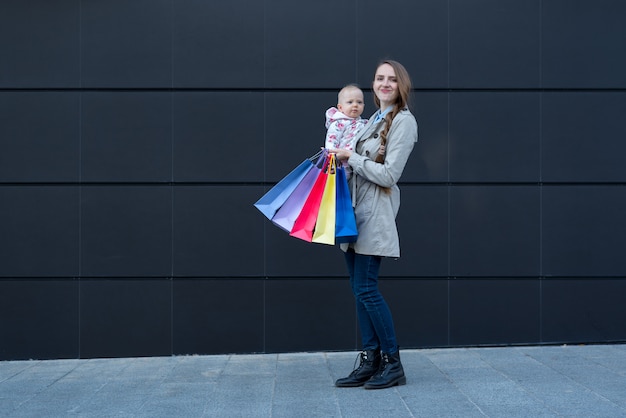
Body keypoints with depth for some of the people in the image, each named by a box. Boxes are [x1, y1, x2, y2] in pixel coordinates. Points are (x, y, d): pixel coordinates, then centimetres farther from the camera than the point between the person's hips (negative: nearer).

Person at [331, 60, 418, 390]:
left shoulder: (403, 121, -9)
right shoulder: (374, 120, 16)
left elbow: (389, 175, -16)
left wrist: (351, 157, -11)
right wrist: (339, 158, 5)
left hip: (376, 212, -8)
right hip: (357, 208, 8)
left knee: (365, 287, -9)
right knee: (360, 288, 7)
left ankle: (392, 363, 2)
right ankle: (370, 362, 13)